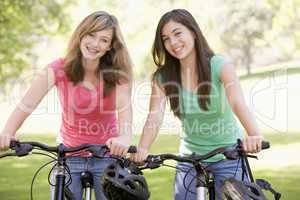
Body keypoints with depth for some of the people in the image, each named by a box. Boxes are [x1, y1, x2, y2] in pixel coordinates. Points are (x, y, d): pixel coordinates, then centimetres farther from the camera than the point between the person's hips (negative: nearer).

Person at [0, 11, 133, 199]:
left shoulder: (117, 74, -11)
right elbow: (27, 104, -26)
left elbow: (124, 105, -29)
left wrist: (125, 137, -51)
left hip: (107, 155, 0)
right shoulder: (59, 69, -13)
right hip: (68, 156, 0)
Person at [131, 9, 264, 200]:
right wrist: (142, 151, -37)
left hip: (227, 155, -2)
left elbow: (238, 102, -33)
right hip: (190, 156, 3)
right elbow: (155, 117, -18)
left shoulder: (220, 65, -17)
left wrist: (255, 135, -52)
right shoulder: (162, 76, -8)